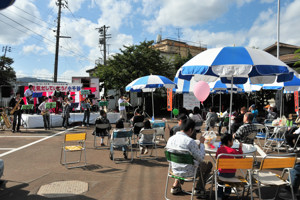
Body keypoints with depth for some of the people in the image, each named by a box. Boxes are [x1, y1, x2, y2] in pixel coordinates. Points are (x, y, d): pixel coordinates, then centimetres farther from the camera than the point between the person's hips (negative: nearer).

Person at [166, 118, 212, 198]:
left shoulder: (170, 139, -6)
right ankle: (199, 189, 20)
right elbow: (201, 158, -17)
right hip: (188, 172, -6)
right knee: (208, 164, 16)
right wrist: (202, 143, -5)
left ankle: (176, 185, 28)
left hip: (175, 170, 6)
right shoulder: (190, 141, -24)